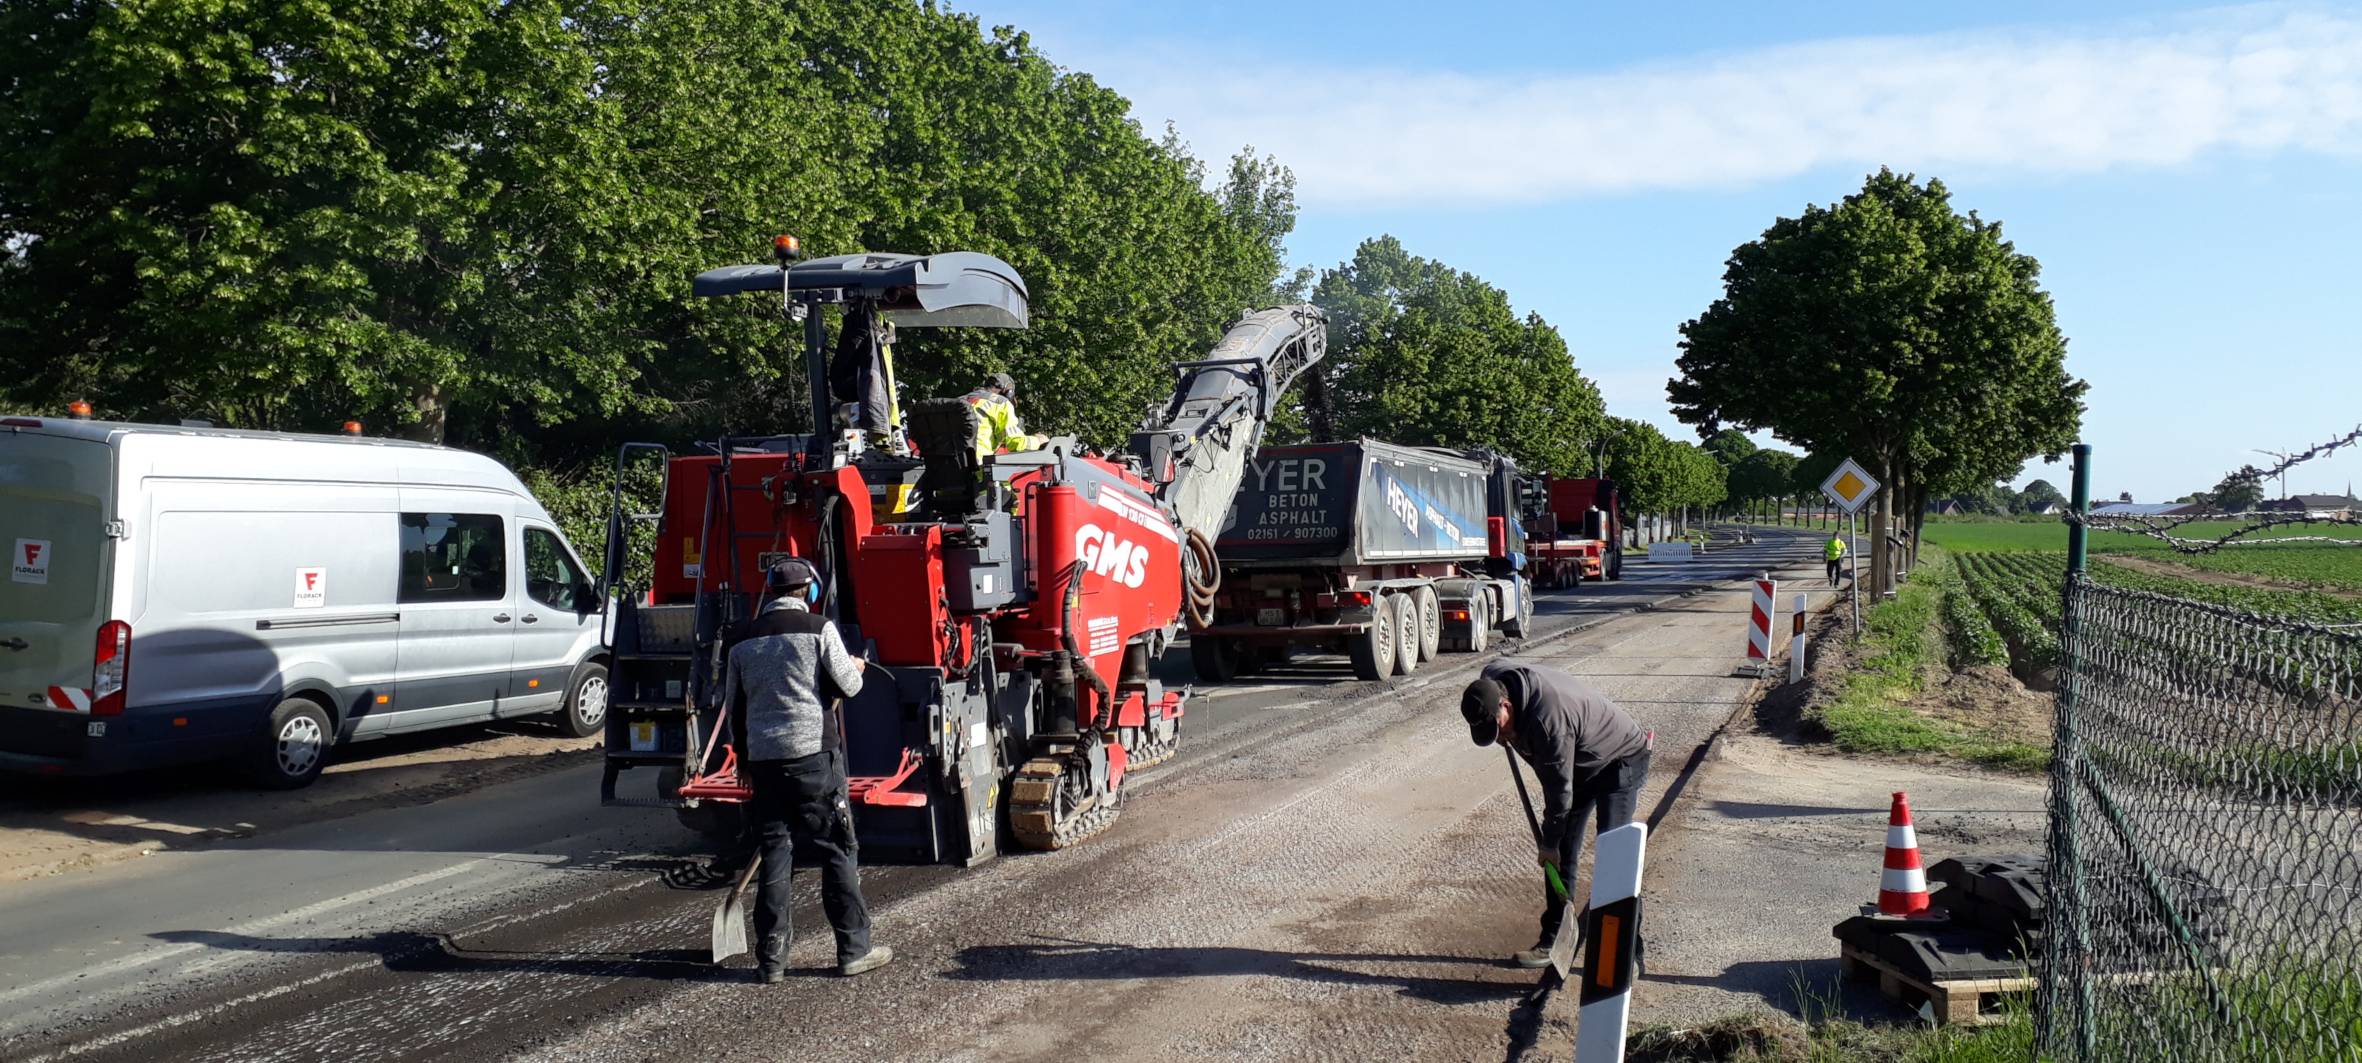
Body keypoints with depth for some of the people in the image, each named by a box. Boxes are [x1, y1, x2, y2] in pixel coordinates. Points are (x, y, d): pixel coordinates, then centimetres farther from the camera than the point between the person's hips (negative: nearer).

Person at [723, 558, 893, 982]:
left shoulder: (745, 640, 10)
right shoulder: (818, 629, -5)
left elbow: (736, 708, 16)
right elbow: (847, 685, -4)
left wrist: (747, 763, 26)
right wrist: (855, 666, 20)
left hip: (763, 757, 4)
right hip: (814, 754, -4)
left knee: (773, 854, 9)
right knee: (837, 851, 4)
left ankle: (771, 958, 10)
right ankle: (854, 950, 8)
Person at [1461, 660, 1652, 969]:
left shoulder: (1547, 718, -40)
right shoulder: (1490, 679, -16)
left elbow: (1559, 789, -29)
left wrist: (1549, 842, -18)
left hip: (1620, 762, -8)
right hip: (1580, 764, 9)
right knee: (1562, 856, 6)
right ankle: (1552, 940, 11)